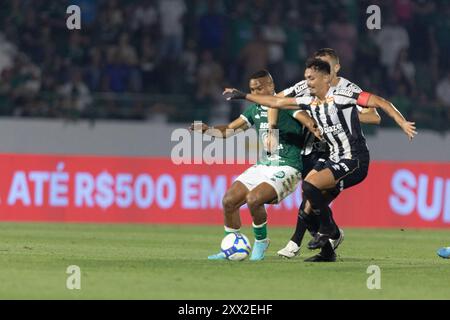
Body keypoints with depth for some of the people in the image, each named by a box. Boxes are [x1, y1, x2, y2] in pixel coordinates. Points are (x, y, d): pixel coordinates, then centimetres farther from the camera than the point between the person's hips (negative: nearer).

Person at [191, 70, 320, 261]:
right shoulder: (255, 110, 14)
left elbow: (309, 122, -24)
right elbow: (228, 130, 15)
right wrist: (207, 130, -4)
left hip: (286, 168, -8)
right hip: (262, 166, 8)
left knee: (253, 199, -27)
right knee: (229, 200, -2)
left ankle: (261, 242, -3)